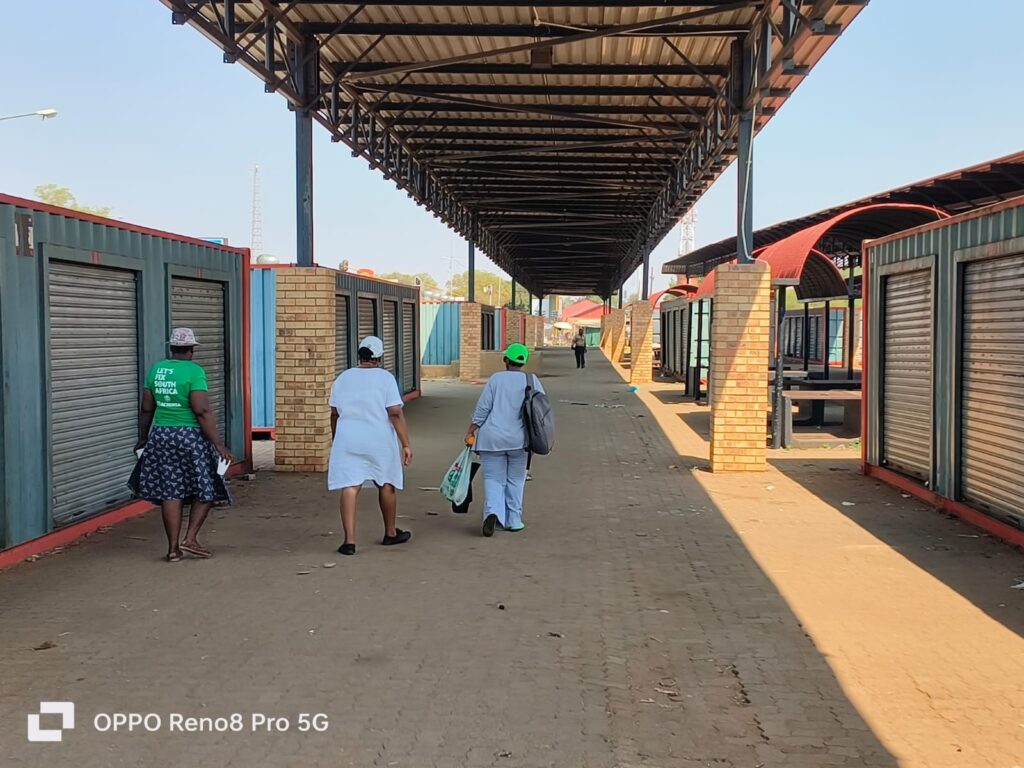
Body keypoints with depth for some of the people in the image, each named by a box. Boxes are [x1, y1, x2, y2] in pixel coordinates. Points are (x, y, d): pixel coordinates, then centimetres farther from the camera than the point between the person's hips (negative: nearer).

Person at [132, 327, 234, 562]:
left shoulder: (156, 370, 6)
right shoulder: (194, 371, -12)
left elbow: (147, 409, 11)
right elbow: (202, 412, -18)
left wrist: (142, 439, 24)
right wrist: (219, 445, -17)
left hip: (161, 437, 6)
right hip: (191, 437, -6)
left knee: (170, 492, 9)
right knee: (206, 489, 10)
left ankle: (173, 548, 11)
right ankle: (190, 538, 3)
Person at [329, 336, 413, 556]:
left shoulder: (343, 378, 6)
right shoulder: (385, 378, -6)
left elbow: (334, 414, 11)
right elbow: (395, 414, -13)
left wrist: (336, 441, 24)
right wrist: (406, 444, -10)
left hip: (348, 439, 2)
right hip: (379, 441, -2)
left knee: (350, 487, -2)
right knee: (387, 484, 16)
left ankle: (349, 540, -12)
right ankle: (390, 533, 30)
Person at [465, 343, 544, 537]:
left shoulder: (496, 379, 0)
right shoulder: (532, 380, 3)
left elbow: (482, 409, -2)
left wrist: (470, 433, 4)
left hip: (492, 438, -1)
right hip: (519, 439, 1)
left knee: (493, 479, 6)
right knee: (516, 480, 15)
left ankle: (492, 512, -17)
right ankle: (513, 520, 18)